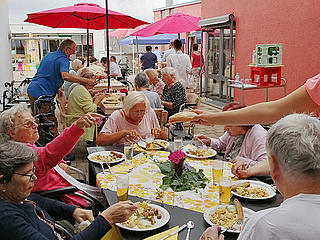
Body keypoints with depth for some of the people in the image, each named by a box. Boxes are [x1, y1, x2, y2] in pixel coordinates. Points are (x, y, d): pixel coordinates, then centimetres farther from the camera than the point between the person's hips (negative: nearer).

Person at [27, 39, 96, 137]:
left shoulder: (49, 55, 19)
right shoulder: (63, 60, -12)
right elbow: (65, 76, -32)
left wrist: (57, 89, 24)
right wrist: (86, 81, -33)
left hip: (32, 89, 10)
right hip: (42, 94, -10)